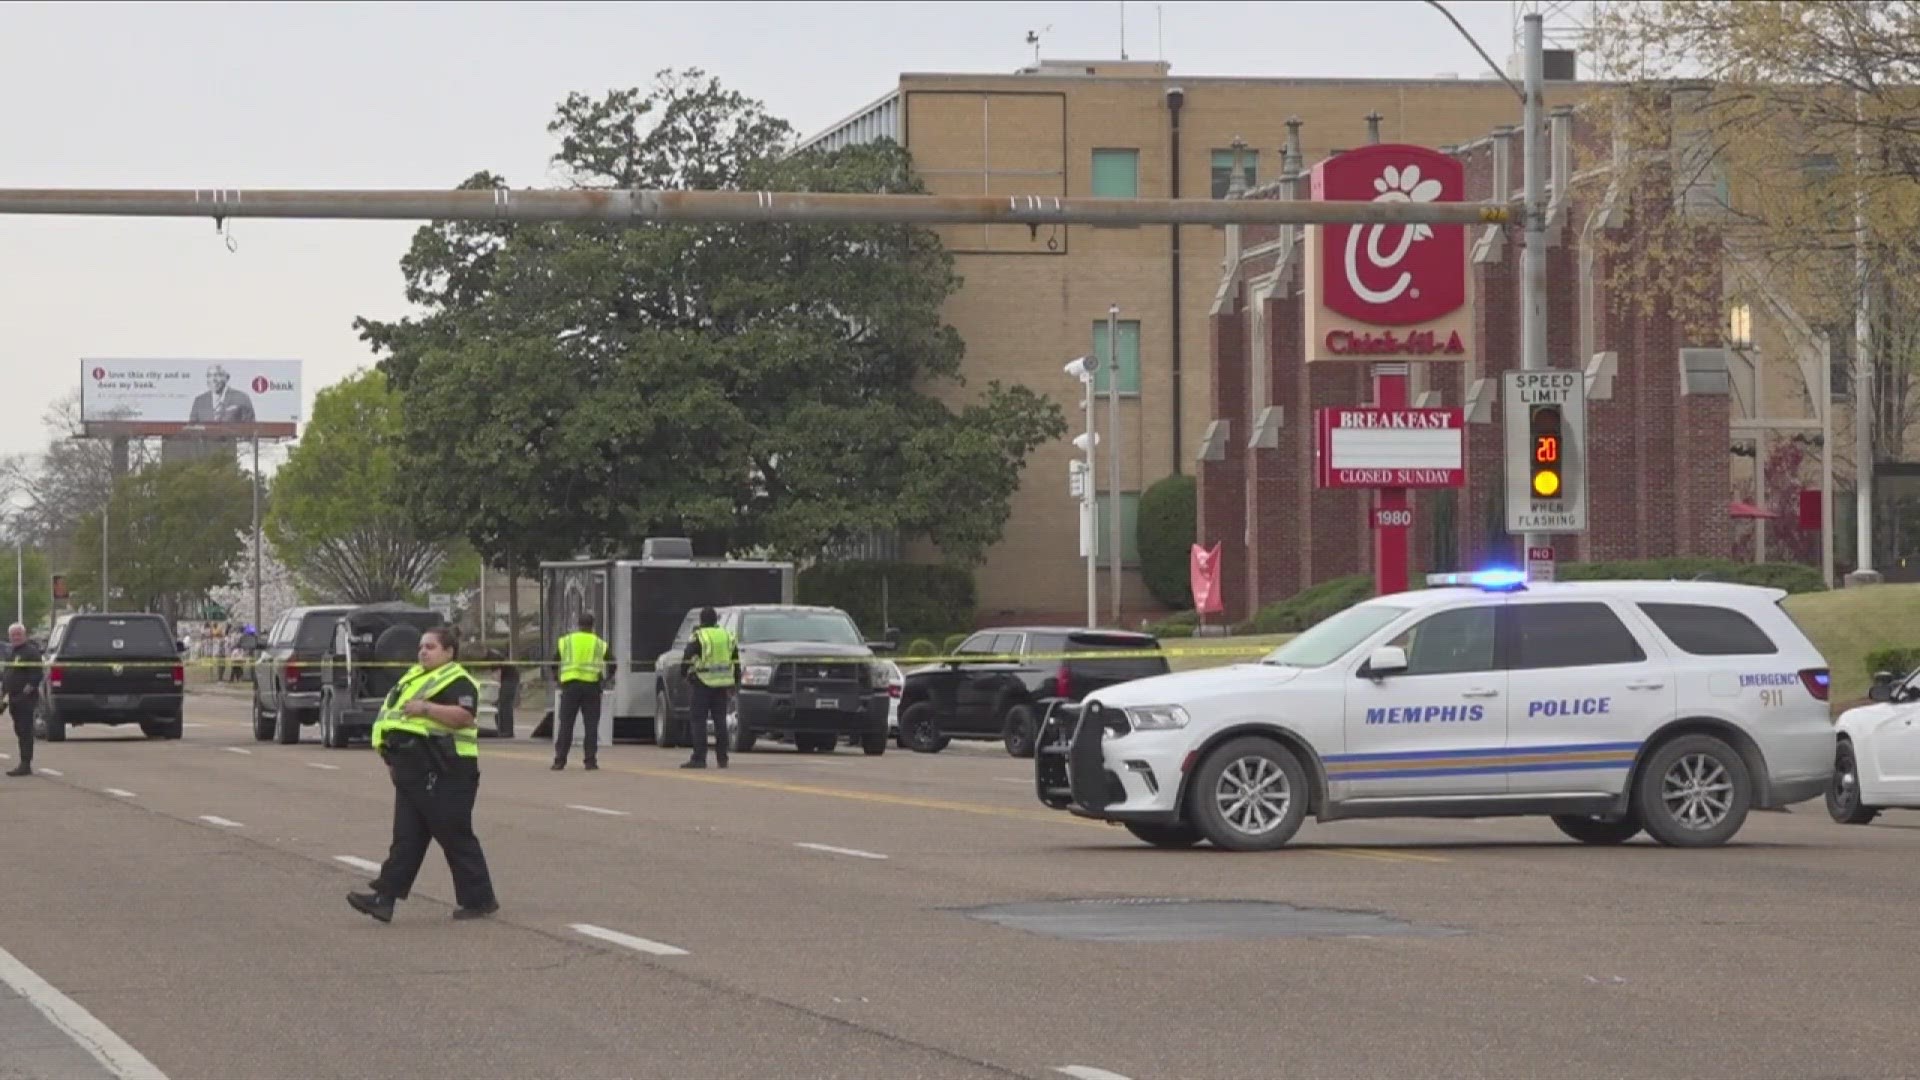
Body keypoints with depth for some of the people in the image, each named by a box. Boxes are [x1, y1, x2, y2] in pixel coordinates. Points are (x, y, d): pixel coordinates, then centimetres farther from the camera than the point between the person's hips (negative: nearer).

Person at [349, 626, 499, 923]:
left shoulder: (457, 682, -9)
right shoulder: (414, 677, 20)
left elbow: (463, 716, -26)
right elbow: (394, 715, 29)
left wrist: (427, 709, -31)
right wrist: (392, 758, 23)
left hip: (444, 775, -9)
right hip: (413, 773, 9)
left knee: (455, 837, -4)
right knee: (406, 837, 4)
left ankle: (480, 900, 4)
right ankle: (385, 898, 0)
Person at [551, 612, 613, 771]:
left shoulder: (565, 641, 8)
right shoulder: (599, 644, 9)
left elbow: (554, 661, 8)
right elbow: (612, 663, 11)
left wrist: (556, 678, 22)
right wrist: (608, 679, 27)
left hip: (571, 685, 0)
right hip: (591, 685, 0)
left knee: (566, 724, 2)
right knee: (591, 724, 3)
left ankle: (559, 761, -2)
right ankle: (590, 761, -2)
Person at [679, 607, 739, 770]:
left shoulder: (699, 637, -7)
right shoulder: (728, 636, 11)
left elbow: (687, 659, -8)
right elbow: (735, 661, 16)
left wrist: (684, 674, 8)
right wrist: (735, 680, 22)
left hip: (702, 684, -5)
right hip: (722, 684, 5)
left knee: (698, 721, -3)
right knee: (720, 720, 10)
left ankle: (699, 758, -10)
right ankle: (722, 758, 9)